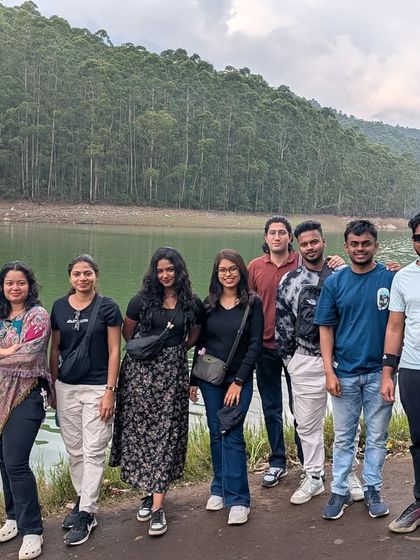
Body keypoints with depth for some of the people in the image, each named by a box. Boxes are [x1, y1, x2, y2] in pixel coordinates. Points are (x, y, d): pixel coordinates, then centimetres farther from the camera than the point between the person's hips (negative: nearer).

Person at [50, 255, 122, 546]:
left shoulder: (107, 307, -6)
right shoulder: (59, 307, 5)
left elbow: (114, 351, -6)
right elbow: (55, 349, 10)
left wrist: (109, 391, -10)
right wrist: (53, 386, 10)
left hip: (97, 388, -4)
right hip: (66, 388, 4)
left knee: (94, 452, -2)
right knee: (74, 450, 12)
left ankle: (86, 514, 6)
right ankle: (83, 501, 28)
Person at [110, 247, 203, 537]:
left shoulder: (193, 304, 4)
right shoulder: (142, 300, 1)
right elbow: (127, 334, 12)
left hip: (173, 374, 0)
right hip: (140, 371, 0)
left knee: (165, 435, -3)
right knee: (140, 431, 1)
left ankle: (157, 506, 0)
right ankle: (150, 492, 20)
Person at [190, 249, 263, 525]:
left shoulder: (252, 303, -4)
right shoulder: (209, 304, 5)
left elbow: (255, 344, -7)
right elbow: (200, 344, 9)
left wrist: (238, 381, -11)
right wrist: (193, 380, 7)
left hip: (239, 378, -3)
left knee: (233, 435, -8)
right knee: (216, 434, 9)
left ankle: (238, 499, 0)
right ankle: (220, 489, 24)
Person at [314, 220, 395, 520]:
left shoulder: (391, 278, -4)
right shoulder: (335, 282, 1)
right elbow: (326, 328, 2)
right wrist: (329, 372, -4)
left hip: (379, 372, -1)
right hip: (344, 374, 1)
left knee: (377, 436, 11)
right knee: (343, 437, 10)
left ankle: (373, 490, 26)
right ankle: (340, 492, 23)